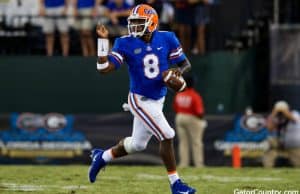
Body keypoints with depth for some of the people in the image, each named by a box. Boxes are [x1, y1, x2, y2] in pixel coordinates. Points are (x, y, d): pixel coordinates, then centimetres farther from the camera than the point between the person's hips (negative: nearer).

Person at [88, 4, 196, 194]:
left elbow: (185, 63, 4)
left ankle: (102, 157, 41)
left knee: (137, 144, 18)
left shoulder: (166, 39, -4)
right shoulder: (126, 44, -12)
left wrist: (179, 70, -19)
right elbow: (104, 68, -17)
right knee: (167, 136, -14)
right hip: (140, 100, -5)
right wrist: (103, 40, -23)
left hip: (158, 99, 5)